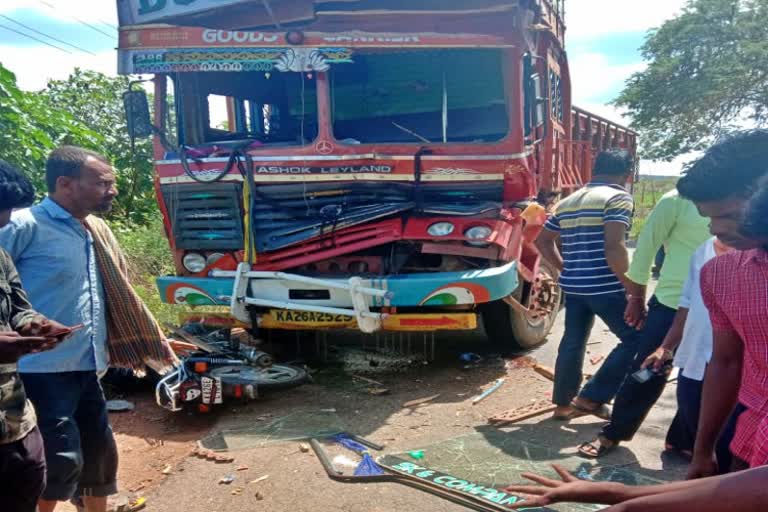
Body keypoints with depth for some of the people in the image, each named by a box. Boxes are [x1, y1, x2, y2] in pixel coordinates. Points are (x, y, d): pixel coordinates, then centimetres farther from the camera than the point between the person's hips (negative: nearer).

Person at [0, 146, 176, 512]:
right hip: (45, 371, -8)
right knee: (62, 461, -6)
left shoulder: (97, 232, 11)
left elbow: (117, 297, 19)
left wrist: (154, 338, 22)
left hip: (86, 367, 8)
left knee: (99, 454, 18)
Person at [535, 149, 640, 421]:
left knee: (573, 342, 15)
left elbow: (543, 241, 20)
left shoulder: (567, 202, 15)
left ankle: (564, 402, 22)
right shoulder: (618, 198, -8)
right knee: (635, 339, 5)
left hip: (573, 286, 7)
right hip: (606, 287, -7)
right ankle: (591, 397, 4)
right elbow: (613, 247, -20)